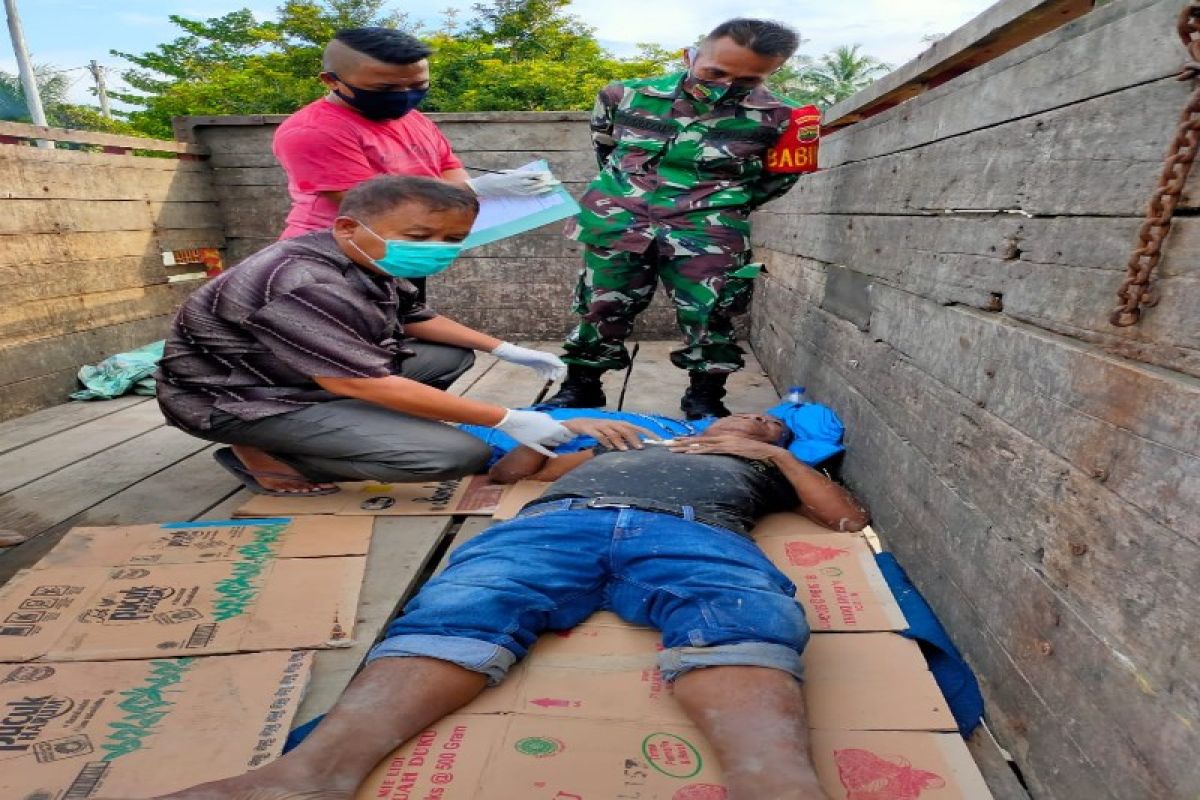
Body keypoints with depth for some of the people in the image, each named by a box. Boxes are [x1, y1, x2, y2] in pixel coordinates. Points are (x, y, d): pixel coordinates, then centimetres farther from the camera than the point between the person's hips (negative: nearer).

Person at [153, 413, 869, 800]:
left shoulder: (760, 471, 42)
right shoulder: (623, 444, 43)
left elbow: (851, 518, 31)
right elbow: (508, 471, 42)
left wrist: (779, 455, 28)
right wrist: (562, 425, 29)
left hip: (697, 533, -1)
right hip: (558, 519, 2)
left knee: (744, 635, -36)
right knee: (456, 616, -30)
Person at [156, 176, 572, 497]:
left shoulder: (369, 259, -5)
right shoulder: (303, 286, -32)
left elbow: (413, 318, 10)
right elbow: (358, 383, -34)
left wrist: (507, 350, 4)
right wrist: (507, 420, -31)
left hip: (317, 372, 9)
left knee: (453, 354, 11)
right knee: (459, 454, -22)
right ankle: (261, 455, -5)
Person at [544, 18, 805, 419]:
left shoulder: (776, 119, -5)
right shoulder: (627, 96, -1)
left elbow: (779, 177, 10)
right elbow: (603, 147, 17)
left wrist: (718, 207, 7)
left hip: (707, 238, -1)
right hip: (618, 228, 2)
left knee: (709, 320, 2)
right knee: (600, 311, 8)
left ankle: (705, 399, 21)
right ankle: (579, 388, 24)